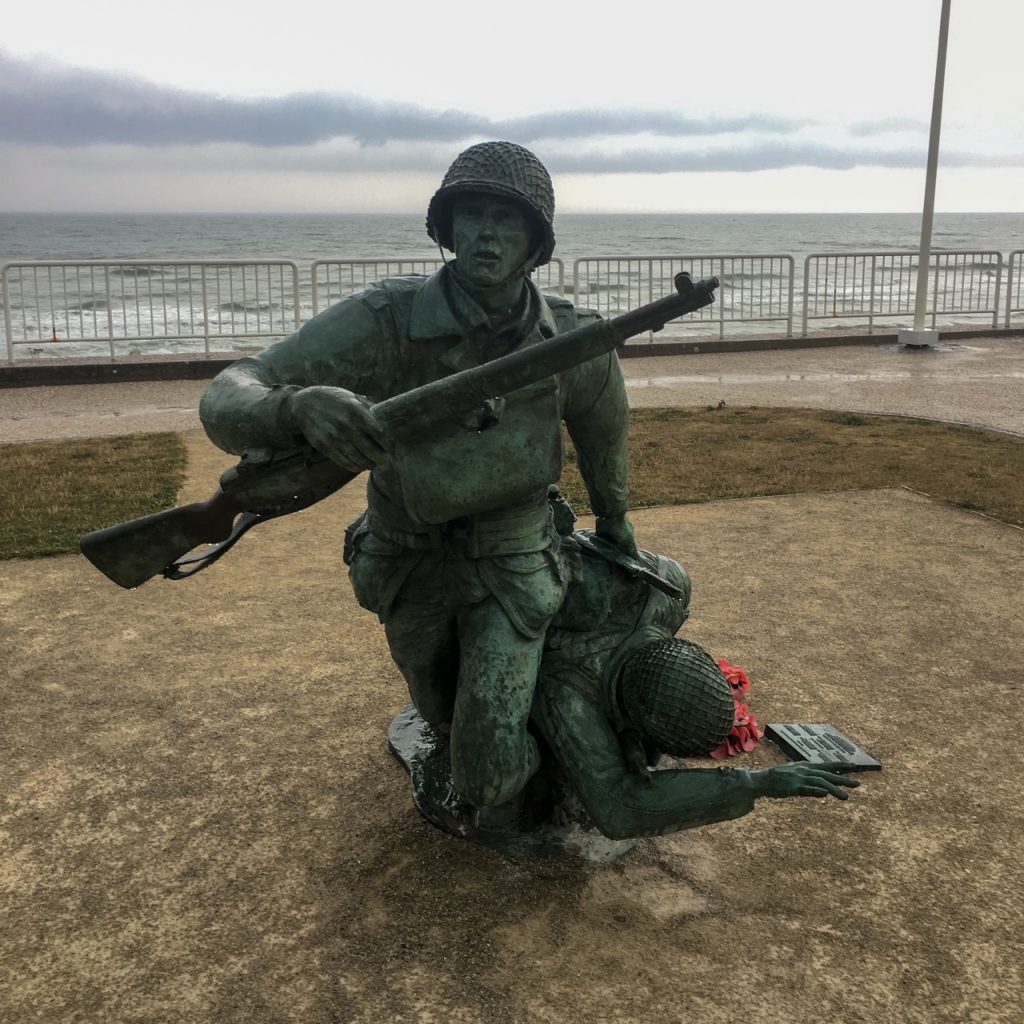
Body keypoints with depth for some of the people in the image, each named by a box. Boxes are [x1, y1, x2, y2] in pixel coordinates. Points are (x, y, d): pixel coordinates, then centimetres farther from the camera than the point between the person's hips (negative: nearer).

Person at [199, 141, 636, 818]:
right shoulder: (384, 322, -26)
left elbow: (604, 429, 4)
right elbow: (226, 402, -32)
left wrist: (615, 520, 19)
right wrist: (299, 406, -55)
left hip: (513, 564, -1)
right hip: (408, 565, 1)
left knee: (490, 773, -12)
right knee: (443, 712, 26)